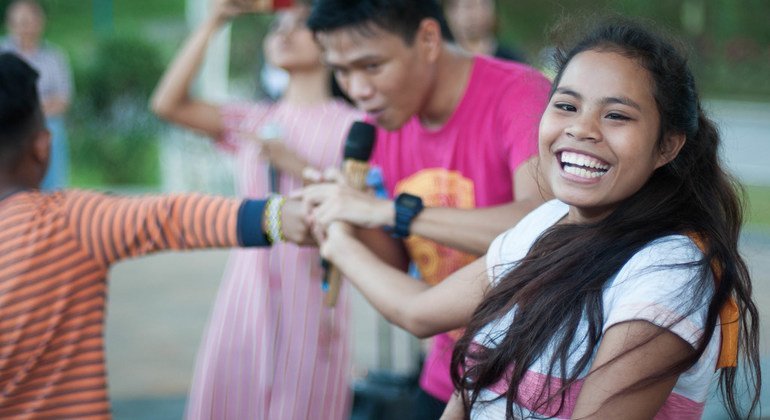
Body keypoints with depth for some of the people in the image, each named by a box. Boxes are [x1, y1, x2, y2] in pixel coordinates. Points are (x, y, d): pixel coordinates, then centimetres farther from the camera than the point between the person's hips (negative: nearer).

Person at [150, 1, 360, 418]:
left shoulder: (352, 125, 1)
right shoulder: (252, 122, 12)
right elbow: (168, 103, 1)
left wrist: (299, 166, -17)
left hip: (311, 301, -4)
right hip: (244, 294, 4)